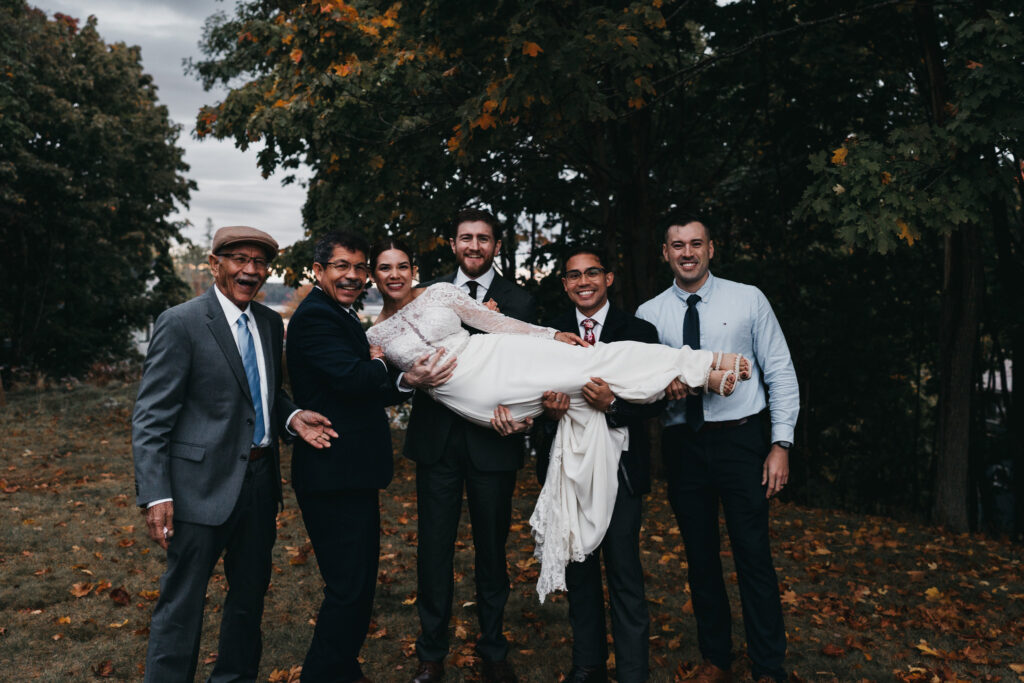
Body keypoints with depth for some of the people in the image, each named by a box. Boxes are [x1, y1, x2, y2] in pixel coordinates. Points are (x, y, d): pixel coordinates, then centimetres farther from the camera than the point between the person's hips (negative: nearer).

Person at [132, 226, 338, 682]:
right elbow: (150, 419, -14)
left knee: (250, 591, 20)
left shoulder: (270, 323, 8)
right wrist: (155, 496, -20)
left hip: (260, 478, 7)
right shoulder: (181, 324, -12)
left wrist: (291, 417, -2)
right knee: (182, 602, 4)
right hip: (204, 485, -7)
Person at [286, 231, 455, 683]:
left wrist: (406, 383, -4)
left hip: (352, 473, 11)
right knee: (348, 588, -2)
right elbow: (354, 378, -27)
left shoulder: (341, 317, 18)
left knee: (359, 583, 21)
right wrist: (391, 370, -6)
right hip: (333, 476, -11)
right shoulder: (315, 316, -14)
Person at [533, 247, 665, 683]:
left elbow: (656, 401, -6)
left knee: (625, 576, 1)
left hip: (619, 467, -3)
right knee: (578, 570, 16)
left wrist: (613, 405, -23)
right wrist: (550, 413, -20)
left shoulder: (638, 332, -1)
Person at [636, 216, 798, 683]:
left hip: (739, 439, -2)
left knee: (754, 556, -1)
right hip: (682, 444, 2)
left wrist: (781, 443, -6)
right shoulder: (649, 314, 5)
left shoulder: (748, 299, 1)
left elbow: (780, 372, 1)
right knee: (700, 556, 12)